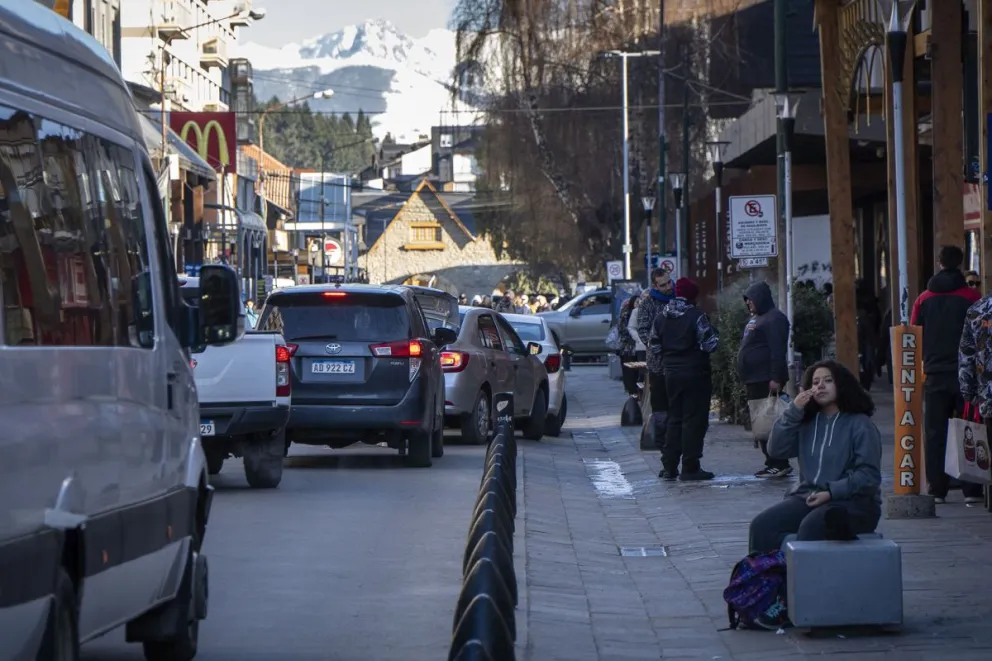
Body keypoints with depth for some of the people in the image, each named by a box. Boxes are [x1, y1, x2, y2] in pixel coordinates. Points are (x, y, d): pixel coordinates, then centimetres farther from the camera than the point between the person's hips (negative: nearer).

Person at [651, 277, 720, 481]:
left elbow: (655, 343, 11)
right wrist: (713, 333, 4)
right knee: (694, 420, -1)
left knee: (674, 419, 15)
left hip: (671, 373, 6)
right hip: (695, 373, -6)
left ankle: (669, 466, 14)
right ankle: (690, 468, -2)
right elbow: (709, 344, -15)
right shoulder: (696, 316, -14)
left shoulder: (662, 317, 6)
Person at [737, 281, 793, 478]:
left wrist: (776, 378, -25)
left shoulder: (774, 318, -11)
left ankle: (780, 464, -11)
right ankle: (772, 463, 14)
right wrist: (745, 379, 21)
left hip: (766, 381, -11)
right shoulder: (754, 319, 21)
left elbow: (777, 351, -19)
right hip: (754, 381, 11)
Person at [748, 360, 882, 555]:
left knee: (809, 528, -36)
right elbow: (776, 449, 7)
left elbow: (869, 474, -9)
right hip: (809, 496, 6)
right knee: (761, 527, -19)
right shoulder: (807, 422, 17)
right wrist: (793, 412, -2)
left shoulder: (860, 424, -1)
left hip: (853, 502, -6)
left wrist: (831, 492, -19)